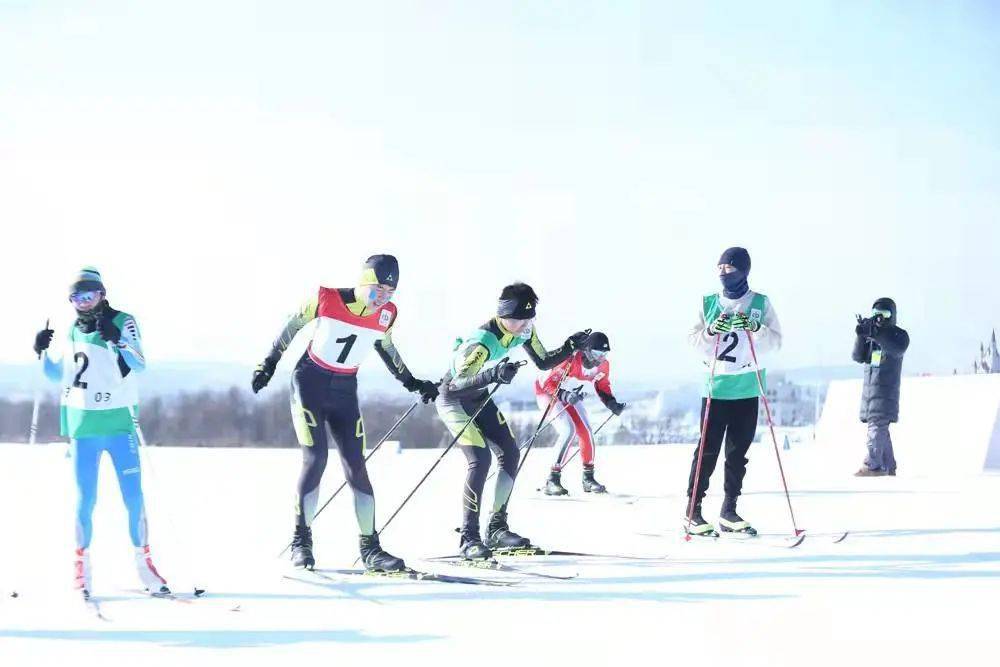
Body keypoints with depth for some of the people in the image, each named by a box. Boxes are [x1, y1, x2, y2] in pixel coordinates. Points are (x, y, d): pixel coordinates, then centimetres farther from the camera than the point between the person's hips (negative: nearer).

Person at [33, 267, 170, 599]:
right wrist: (42, 353, 1)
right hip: (83, 428, 2)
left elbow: (140, 365, -16)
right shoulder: (72, 331, 8)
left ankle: (143, 562, 11)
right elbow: (59, 375, 19)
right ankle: (81, 563, 12)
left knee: (134, 497, 0)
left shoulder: (123, 322, -3)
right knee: (85, 500, 1)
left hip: (119, 424, -2)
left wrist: (116, 338, -30)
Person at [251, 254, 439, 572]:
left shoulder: (386, 314, -5)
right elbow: (294, 325, 0)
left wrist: (411, 382, 19)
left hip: (345, 391, 3)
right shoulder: (326, 298, -16)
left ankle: (369, 548, 5)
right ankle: (301, 541, -2)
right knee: (315, 459, -14)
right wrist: (269, 363, 5)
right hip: (310, 382, -3)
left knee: (356, 467, -2)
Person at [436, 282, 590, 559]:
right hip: (453, 399, -8)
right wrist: (492, 374, -58)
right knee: (480, 459, -22)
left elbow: (543, 362, 3)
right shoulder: (481, 342, -36)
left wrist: (569, 348, -14)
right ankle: (468, 538, -17)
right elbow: (457, 385, -43)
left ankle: (496, 529, 13)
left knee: (510, 454, 3)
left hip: (479, 397, 8)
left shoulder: (524, 330, -11)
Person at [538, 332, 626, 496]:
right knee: (568, 430, -23)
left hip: (571, 394, 7)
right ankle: (553, 480, -18)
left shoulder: (603, 365, -15)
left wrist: (612, 404, -13)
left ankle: (588, 479, 13)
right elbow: (547, 382, -30)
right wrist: (564, 396, -45)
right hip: (547, 389, -7)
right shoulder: (571, 360, -36)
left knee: (586, 432, -4)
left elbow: (602, 387, 3)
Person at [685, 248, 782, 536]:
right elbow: (693, 340, 4)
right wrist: (710, 331, -16)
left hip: (748, 390, 1)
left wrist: (755, 328, -18)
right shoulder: (708, 303, 6)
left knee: (738, 452, 6)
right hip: (716, 386, -1)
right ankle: (692, 512, 0)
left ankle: (729, 512, 14)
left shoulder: (761, 303, 5)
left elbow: (776, 341, 0)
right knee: (708, 450, -5)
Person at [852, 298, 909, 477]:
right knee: (880, 429, 7)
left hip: (886, 389, -6)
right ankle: (888, 466, 12)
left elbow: (897, 349, -23)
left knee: (877, 425, -17)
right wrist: (861, 335, -12)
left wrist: (875, 333, -30)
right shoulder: (871, 333, 15)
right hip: (870, 387, 6)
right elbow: (858, 356, 4)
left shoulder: (899, 334, 0)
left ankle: (873, 465, -22)